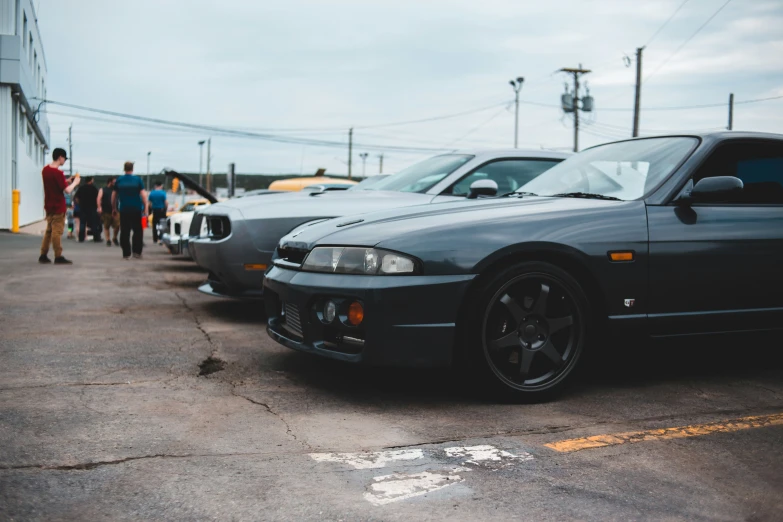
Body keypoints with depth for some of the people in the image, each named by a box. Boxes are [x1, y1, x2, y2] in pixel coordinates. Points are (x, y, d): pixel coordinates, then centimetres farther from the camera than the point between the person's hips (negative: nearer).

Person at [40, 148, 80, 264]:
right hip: (58, 207, -8)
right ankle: (58, 257, 0)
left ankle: (43, 255, 15)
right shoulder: (58, 173, -19)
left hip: (49, 206, 8)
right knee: (57, 232, -4)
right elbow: (67, 190, -20)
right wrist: (74, 183, -3)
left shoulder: (45, 170, 7)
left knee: (49, 230, 14)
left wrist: (67, 181, 12)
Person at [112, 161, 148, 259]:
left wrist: (114, 208, 19)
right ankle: (137, 251, -1)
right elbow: (143, 195, -6)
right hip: (136, 210, -2)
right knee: (138, 231, 6)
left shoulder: (119, 180, 5)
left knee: (124, 232, 5)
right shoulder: (138, 180, -1)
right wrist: (145, 208, -1)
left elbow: (114, 196, 9)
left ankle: (126, 253, 3)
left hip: (123, 210, 2)